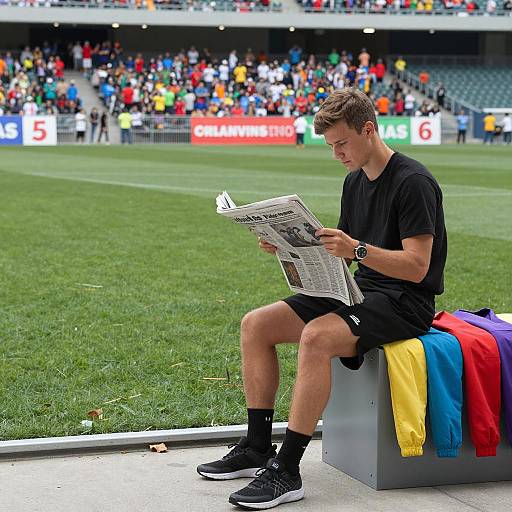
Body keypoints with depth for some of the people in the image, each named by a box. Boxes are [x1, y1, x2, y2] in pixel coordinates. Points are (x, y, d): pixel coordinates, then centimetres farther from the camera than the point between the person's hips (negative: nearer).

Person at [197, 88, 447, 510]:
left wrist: (358, 249, -33)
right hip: (362, 292, 9)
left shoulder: (413, 182, -15)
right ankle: (257, 447, 1)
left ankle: (287, 470, -30)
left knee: (316, 337, -34)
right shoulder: (355, 181, 12)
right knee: (255, 325, -3)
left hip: (404, 302, -9)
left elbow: (416, 265, -21)